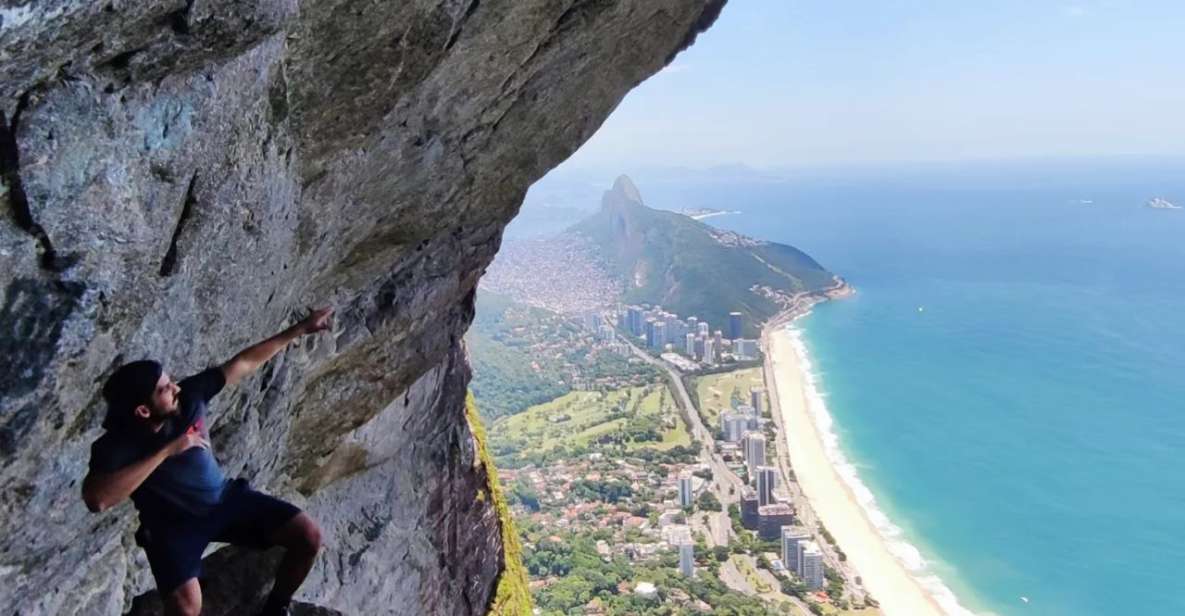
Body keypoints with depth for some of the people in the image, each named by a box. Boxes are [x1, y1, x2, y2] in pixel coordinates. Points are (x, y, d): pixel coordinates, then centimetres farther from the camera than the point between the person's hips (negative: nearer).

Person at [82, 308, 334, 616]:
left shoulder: (188, 395, -13)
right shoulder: (115, 446, -22)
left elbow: (243, 364, -5)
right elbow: (96, 499, -40)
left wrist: (299, 329, -5)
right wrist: (166, 451, -36)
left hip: (226, 498, 4)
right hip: (173, 525, -3)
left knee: (309, 536, -11)